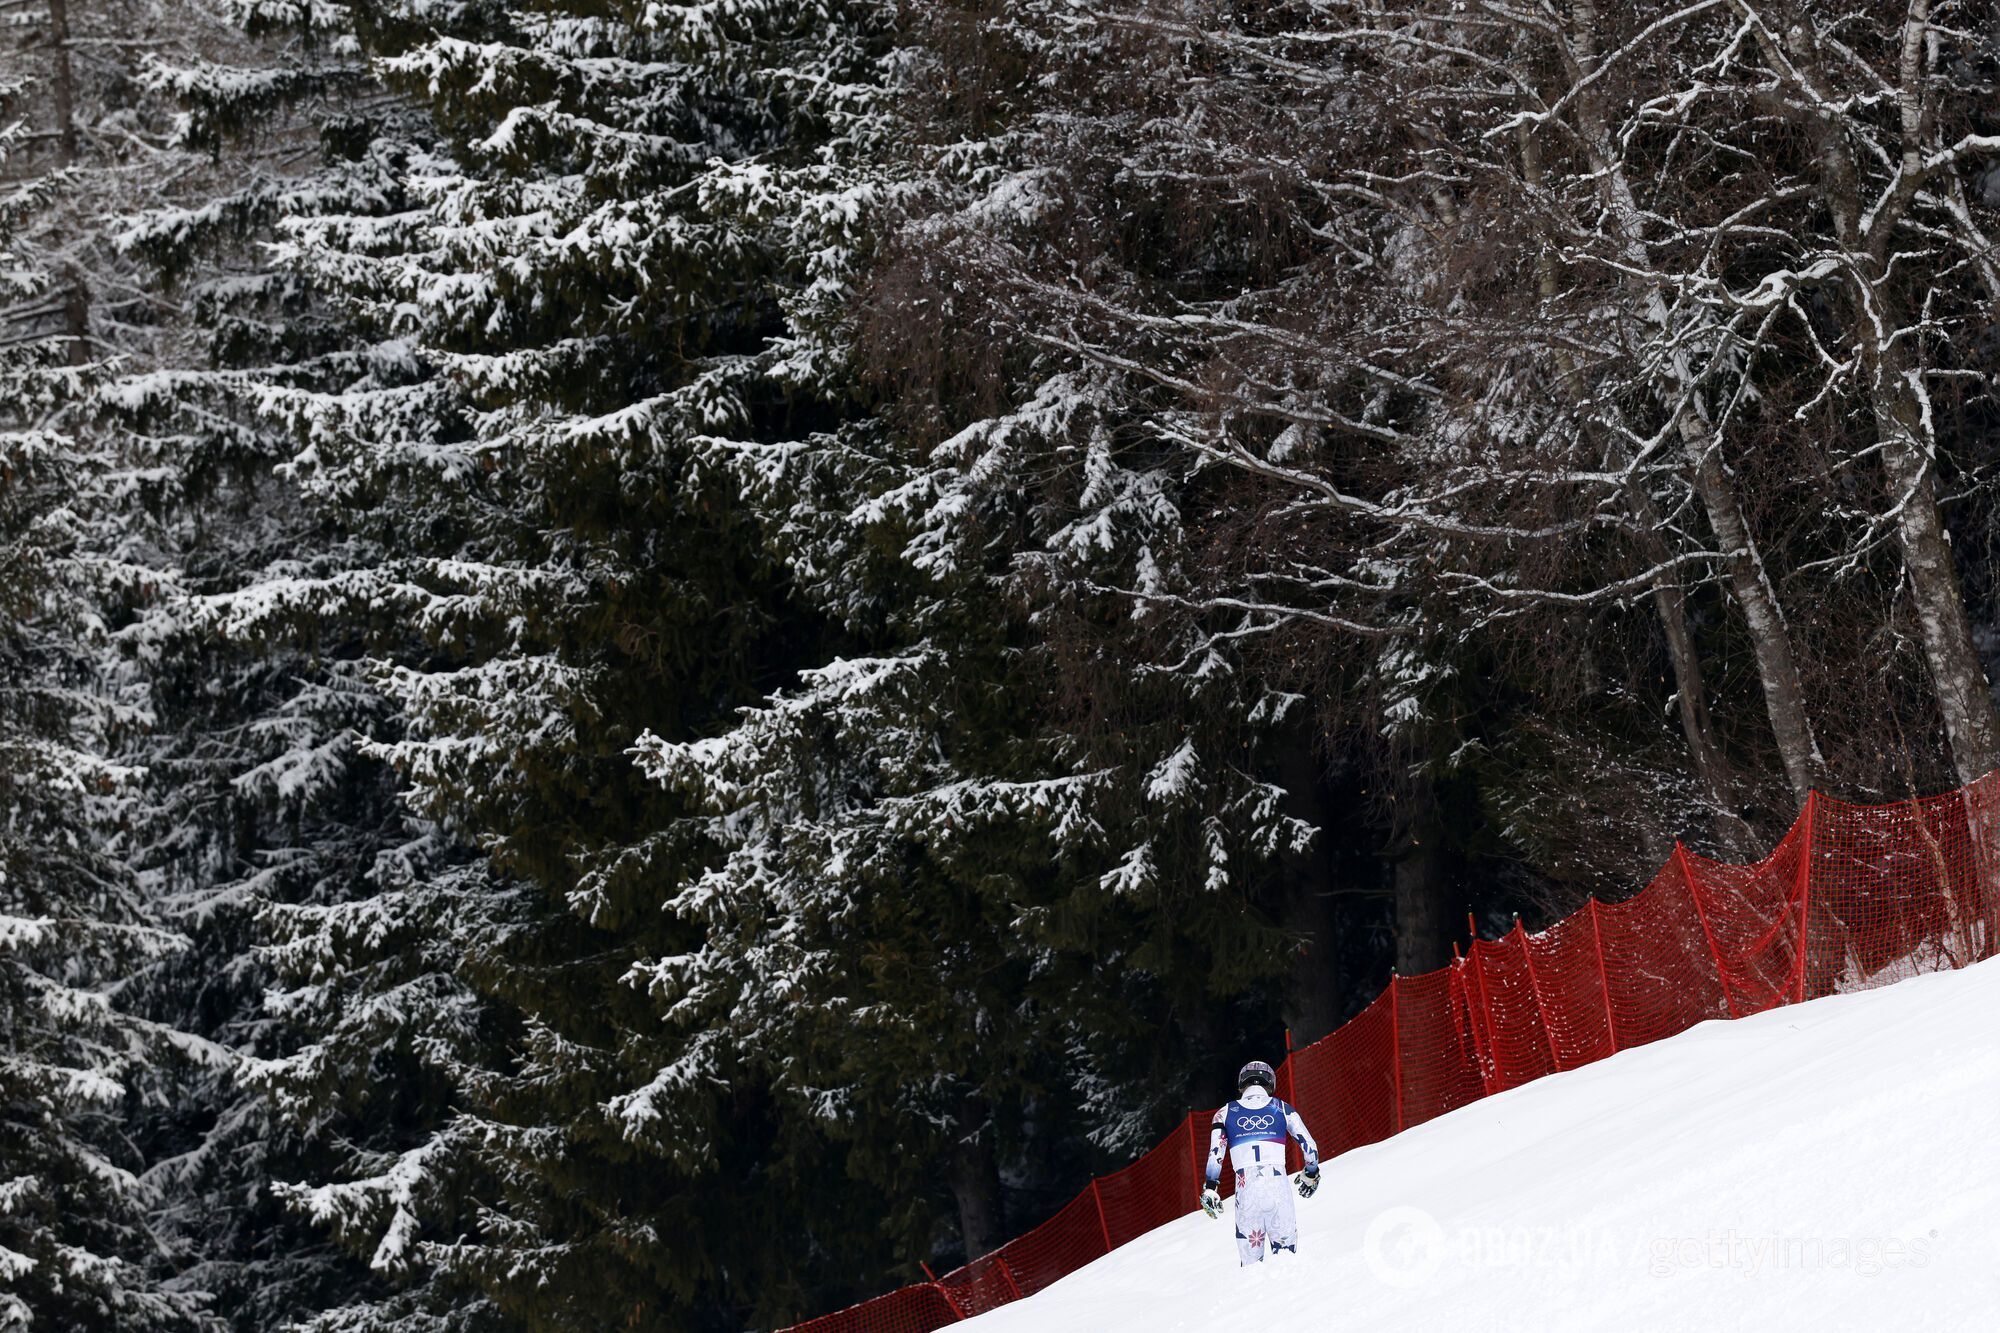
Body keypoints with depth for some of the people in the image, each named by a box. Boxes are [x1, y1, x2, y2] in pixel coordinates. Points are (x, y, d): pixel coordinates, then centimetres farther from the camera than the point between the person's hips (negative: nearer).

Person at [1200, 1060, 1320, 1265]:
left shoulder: (1226, 1113, 14)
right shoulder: (1282, 1109, 13)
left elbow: (1215, 1154, 5)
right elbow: (1309, 1146, 13)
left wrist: (1210, 1189, 9)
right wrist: (1311, 1173, 29)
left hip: (1245, 1186, 1)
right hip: (1277, 1184, -1)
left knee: (1251, 1258, 7)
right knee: (1286, 1251, 4)